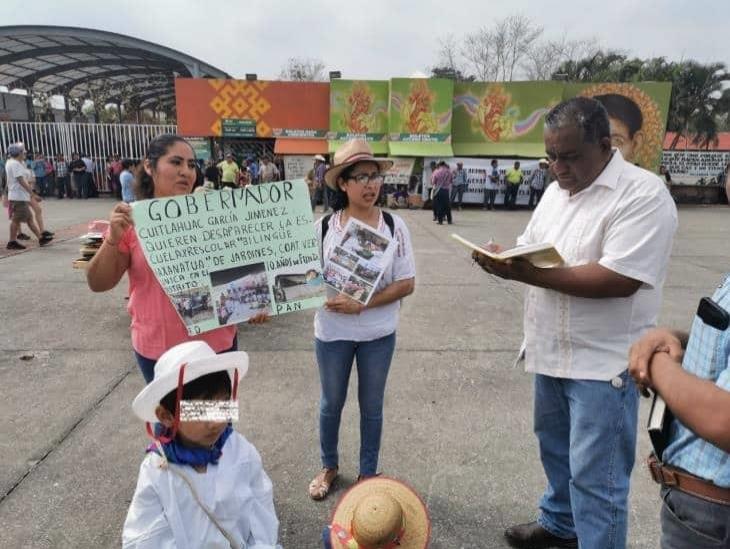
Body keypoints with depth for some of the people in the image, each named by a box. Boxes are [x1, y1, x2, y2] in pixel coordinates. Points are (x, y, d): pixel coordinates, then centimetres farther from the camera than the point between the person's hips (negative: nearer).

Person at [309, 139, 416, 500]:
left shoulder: (394, 226, -9)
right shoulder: (324, 226, -8)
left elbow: (406, 283, -10)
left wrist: (362, 304, -21)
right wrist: (331, 299, -23)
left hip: (378, 333, 0)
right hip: (332, 331, 1)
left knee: (371, 407, 16)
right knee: (331, 403, 18)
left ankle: (368, 473, 38)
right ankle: (329, 466, 43)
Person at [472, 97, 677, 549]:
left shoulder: (644, 194, -17)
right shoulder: (556, 190, 8)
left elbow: (619, 280, -26)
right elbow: (529, 248, 13)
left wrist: (529, 275, -28)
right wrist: (502, 259, -10)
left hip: (602, 363, -8)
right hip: (552, 351, 8)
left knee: (594, 476, 4)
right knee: (555, 448, 24)